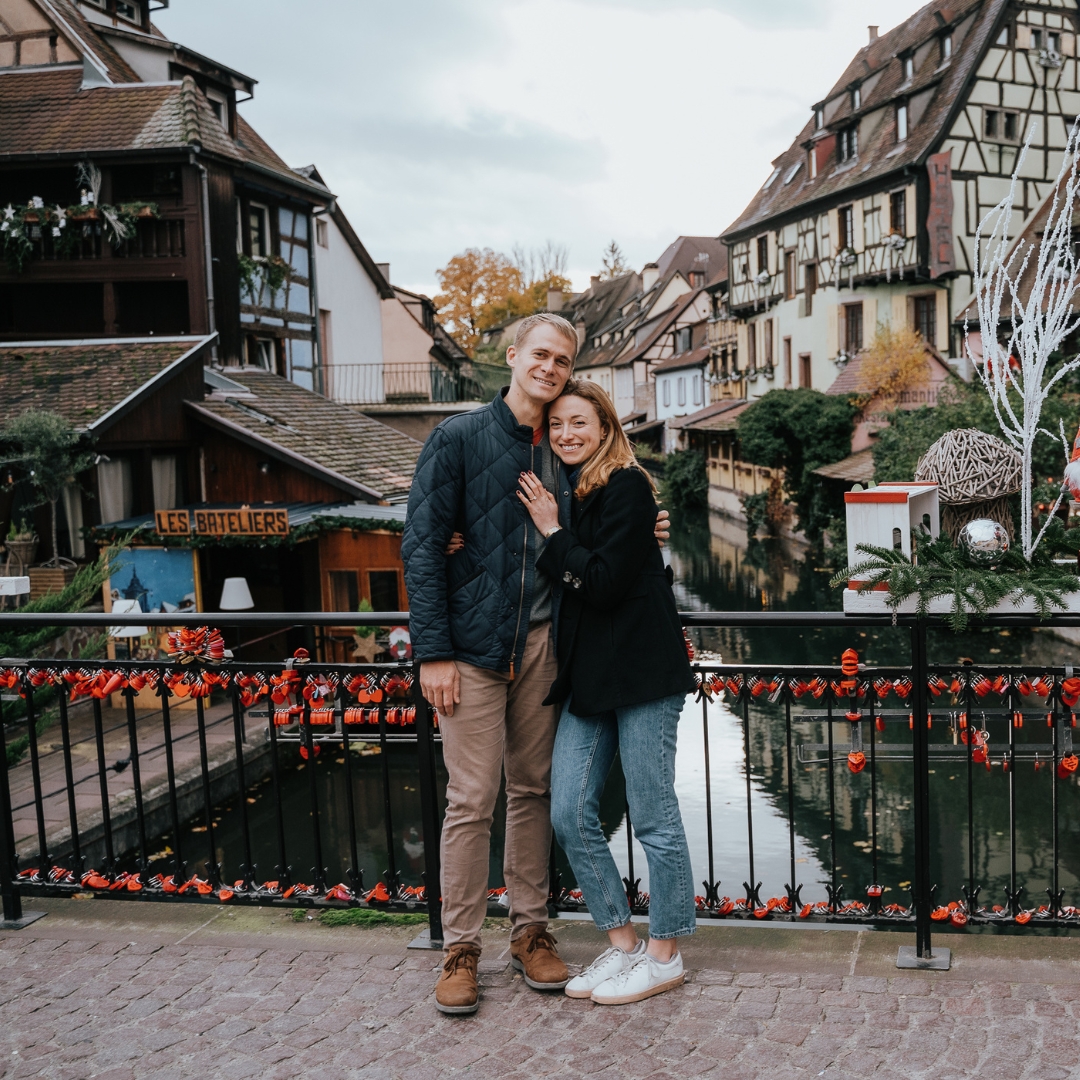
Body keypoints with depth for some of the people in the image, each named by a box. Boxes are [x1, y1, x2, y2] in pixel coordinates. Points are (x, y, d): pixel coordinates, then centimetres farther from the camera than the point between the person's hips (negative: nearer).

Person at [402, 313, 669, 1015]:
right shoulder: (460, 438, -3)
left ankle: (531, 931, 24)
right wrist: (434, 651, -13)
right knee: (472, 799, -2)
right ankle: (461, 948, 11)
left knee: (534, 791, 11)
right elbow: (423, 547, -7)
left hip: (541, 641, 5)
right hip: (473, 644, -4)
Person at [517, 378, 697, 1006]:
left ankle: (665, 956, 17)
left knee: (653, 818, 2)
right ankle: (623, 946, 20)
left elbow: (602, 584, -18)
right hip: (587, 674, 8)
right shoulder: (560, 493, 15)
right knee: (571, 815, 6)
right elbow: (558, 585, 12)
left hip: (641, 672, -8)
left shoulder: (626, 488, -9)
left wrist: (552, 534, -9)